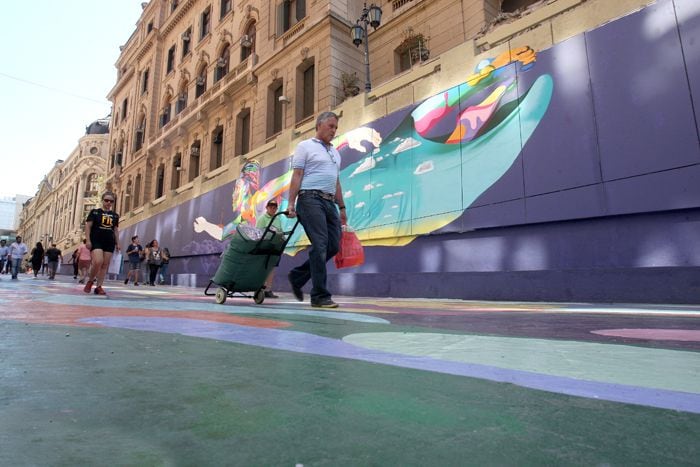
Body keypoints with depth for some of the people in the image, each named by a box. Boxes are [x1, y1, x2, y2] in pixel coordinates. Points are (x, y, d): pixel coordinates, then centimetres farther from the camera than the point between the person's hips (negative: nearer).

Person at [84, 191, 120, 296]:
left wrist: (117, 243, 10)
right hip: (96, 241, -4)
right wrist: (88, 240, -10)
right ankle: (90, 281, 6)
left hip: (109, 242, 4)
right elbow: (88, 226, -1)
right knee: (98, 262, -19)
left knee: (105, 265, 1)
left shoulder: (115, 215, 13)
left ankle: (99, 286, 7)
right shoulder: (95, 212, 2)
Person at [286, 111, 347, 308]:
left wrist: (342, 207, 18)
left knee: (333, 246, 2)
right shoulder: (305, 146, 5)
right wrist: (291, 203, -13)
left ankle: (297, 276, 18)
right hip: (311, 199, -7)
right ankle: (320, 296, -7)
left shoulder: (335, 152, 25)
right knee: (320, 246, -13)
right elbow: (296, 176, -4)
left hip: (329, 202, 7)